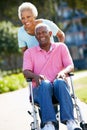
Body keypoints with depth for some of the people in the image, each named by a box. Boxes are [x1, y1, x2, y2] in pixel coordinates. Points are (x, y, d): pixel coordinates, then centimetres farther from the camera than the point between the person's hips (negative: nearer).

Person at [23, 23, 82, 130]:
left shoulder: (61, 47, 17)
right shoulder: (29, 52, 16)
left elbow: (71, 66, 6)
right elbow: (26, 72, 2)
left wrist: (63, 72, -19)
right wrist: (35, 75, -23)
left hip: (59, 89, 0)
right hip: (40, 89, 0)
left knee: (60, 82, -37)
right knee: (45, 84, -37)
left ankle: (69, 121, -49)